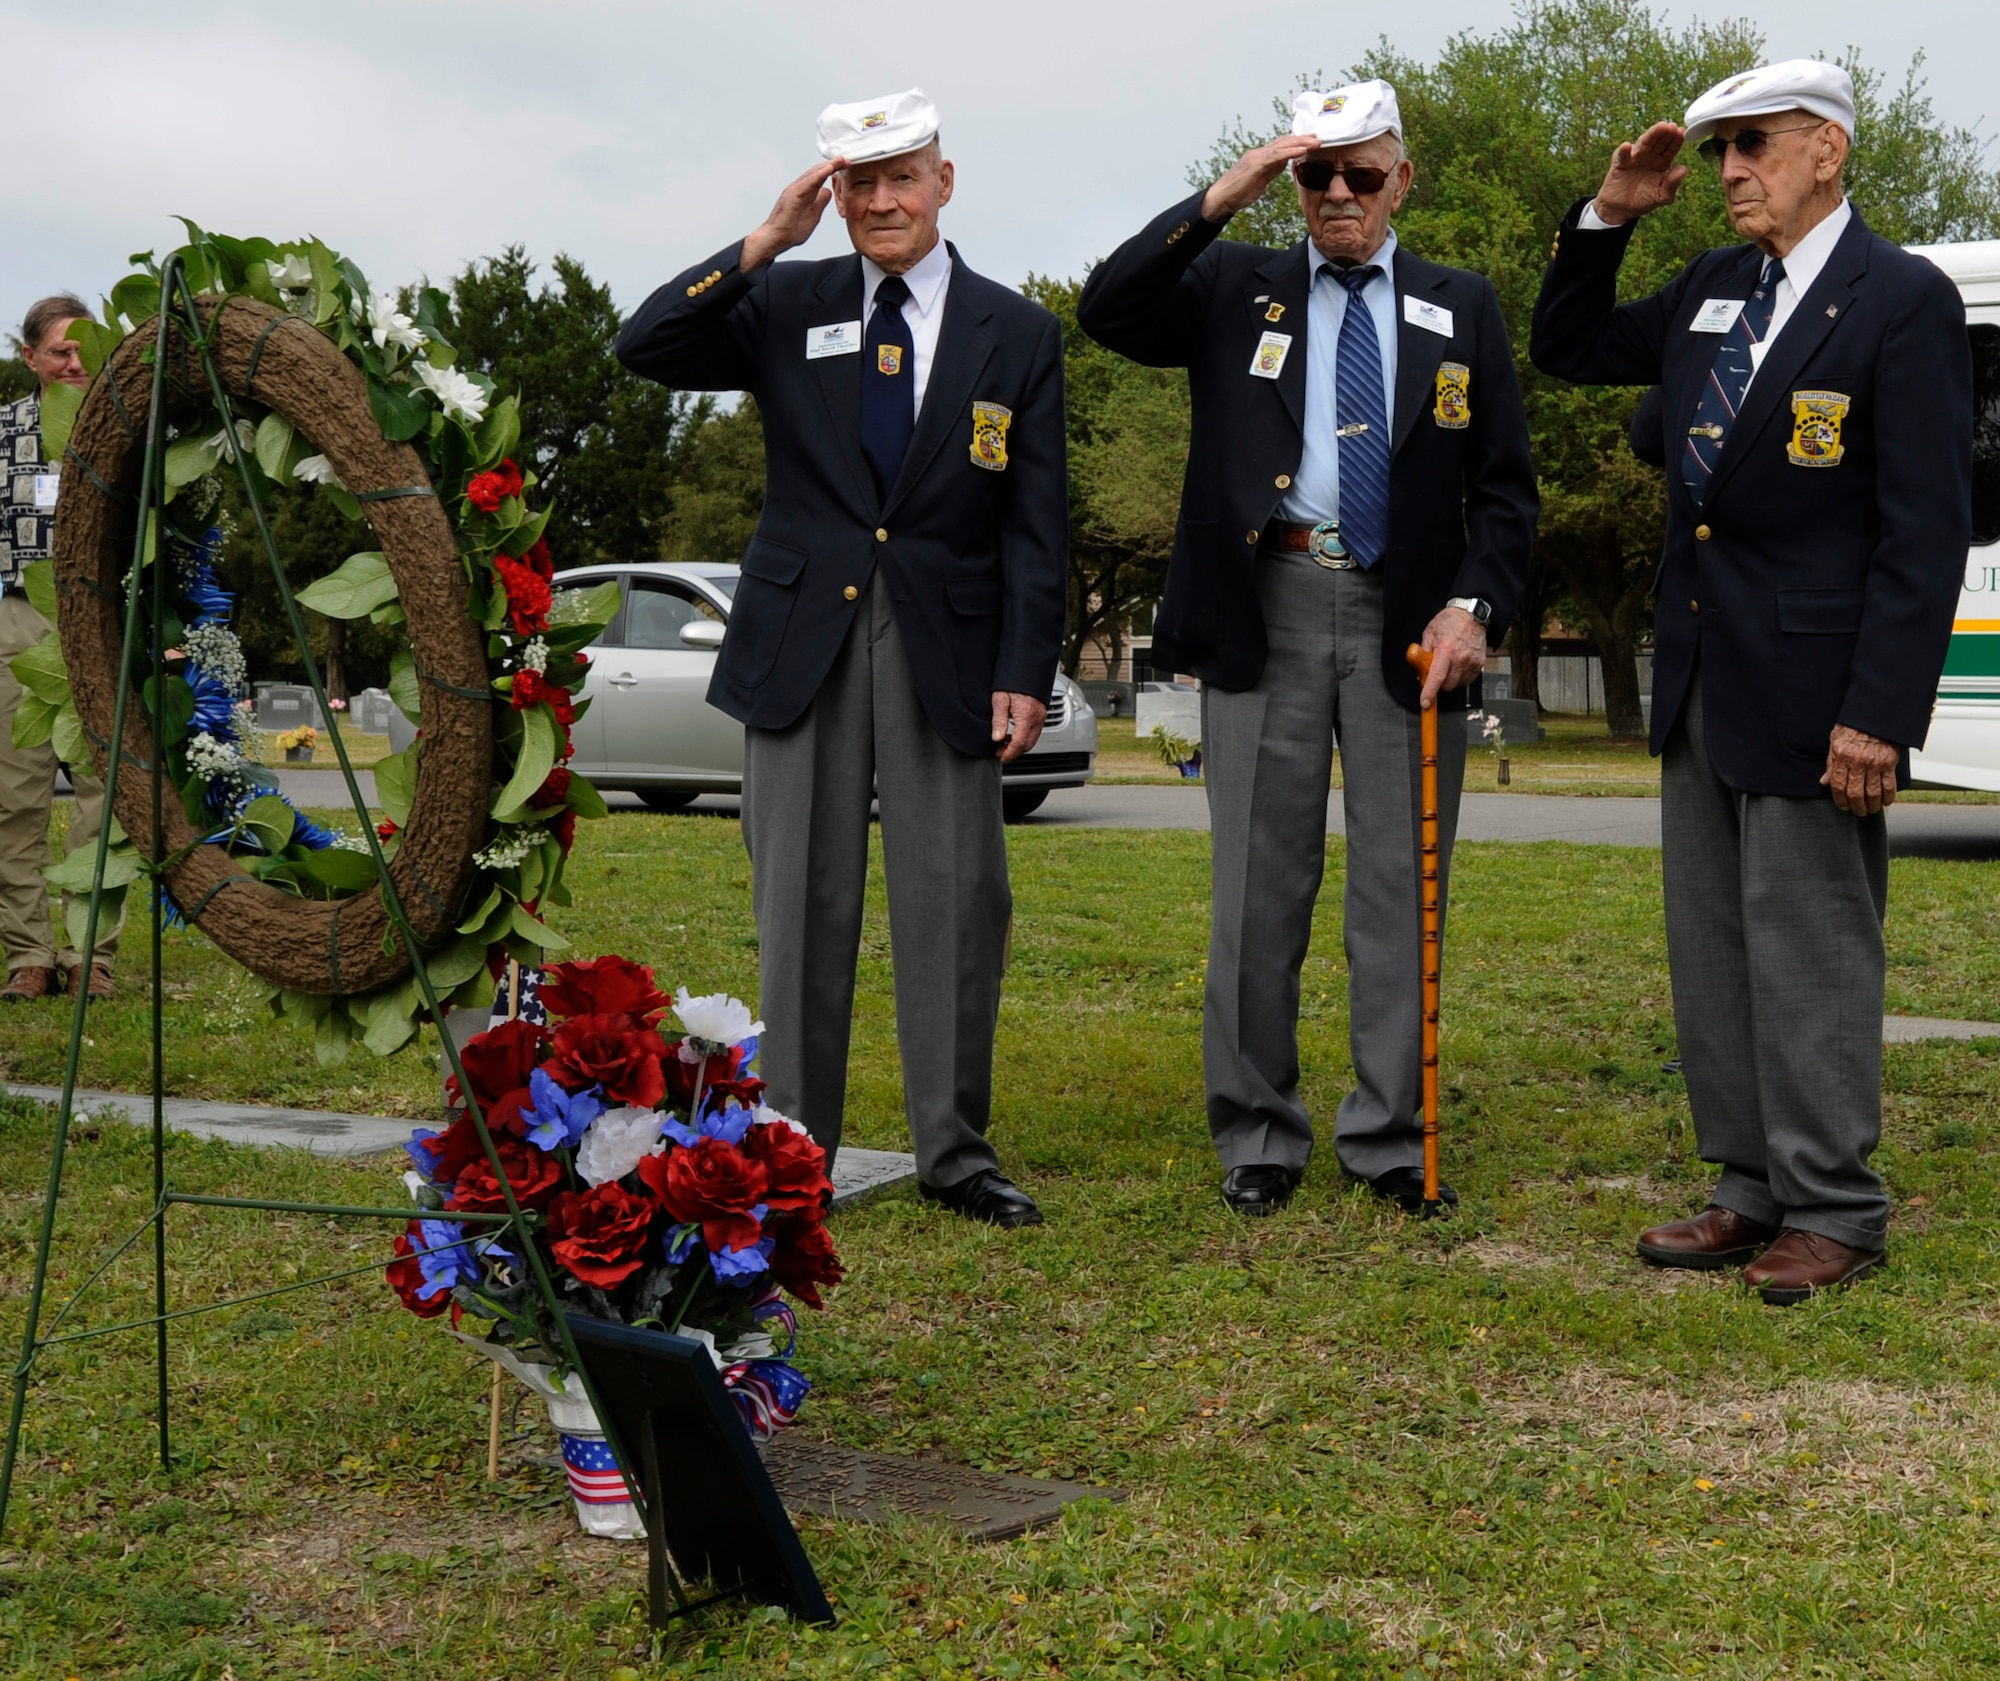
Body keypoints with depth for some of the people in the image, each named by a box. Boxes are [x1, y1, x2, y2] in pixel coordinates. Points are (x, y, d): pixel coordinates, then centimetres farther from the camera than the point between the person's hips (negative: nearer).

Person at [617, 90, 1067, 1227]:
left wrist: (1028, 674, -5)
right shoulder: (787, 305, 7)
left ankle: (956, 1154, 13)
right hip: (801, 641, 1)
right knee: (804, 899, 5)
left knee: (957, 900, 2)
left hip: (946, 648, 0)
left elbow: (1038, 525, 3)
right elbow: (645, 350, -6)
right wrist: (766, 242, -13)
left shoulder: (1017, 334, 5)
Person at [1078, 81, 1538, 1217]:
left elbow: (1506, 487, 8)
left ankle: (1390, 1138, 15)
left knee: (1400, 892, 4)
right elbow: (1108, 313, -6)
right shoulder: (1237, 287, 11)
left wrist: (1474, 607, -8)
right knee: (1261, 888, 4)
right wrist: (1220, 200, -11)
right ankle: (1260, 1137, 15)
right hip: (1270, 614, 0)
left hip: (1407, 624, 1)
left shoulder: (1462, 309, 12)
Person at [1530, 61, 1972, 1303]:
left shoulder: (1904, 301, -10)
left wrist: (1881, 713, -20)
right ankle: (1756, 1189, 22)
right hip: (1701, 685, 8)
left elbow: (1927, 527, -14)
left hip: (1810, 688, -8)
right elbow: (1567, 351, 24)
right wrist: (1608, 217, 9)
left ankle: (1836, 1213, 11)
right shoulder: (1712, 291, 11)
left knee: (1812, 951, -1)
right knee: (1712, 949, 12)